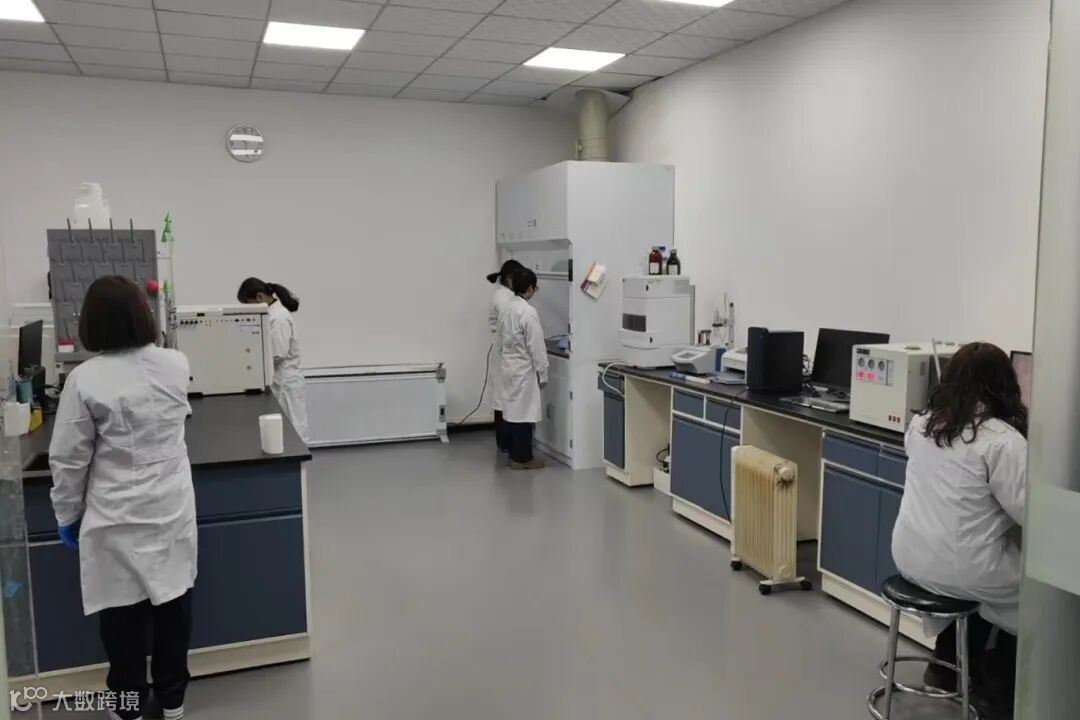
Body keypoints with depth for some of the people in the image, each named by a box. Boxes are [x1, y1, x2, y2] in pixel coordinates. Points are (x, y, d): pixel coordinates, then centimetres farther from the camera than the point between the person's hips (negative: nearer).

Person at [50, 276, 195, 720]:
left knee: (124, 609, 11)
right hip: (171, 509, 3)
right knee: (172, 600, 15)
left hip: (117, 519, -3)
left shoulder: (85, 380, -15)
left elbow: (68, 459, -9)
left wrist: (68, 515, 5)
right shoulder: (177, 366, -5)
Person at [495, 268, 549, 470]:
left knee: (512, 411, 12)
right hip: (524, 371, -8)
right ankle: (523, 458, 5)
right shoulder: (528, 312, -18)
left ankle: (515, 455, 20)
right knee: (524, 414, -1)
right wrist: (543, 374, -9)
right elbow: (536, 347, -17)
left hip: (508, 368, 8)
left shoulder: (507, 309, 6)